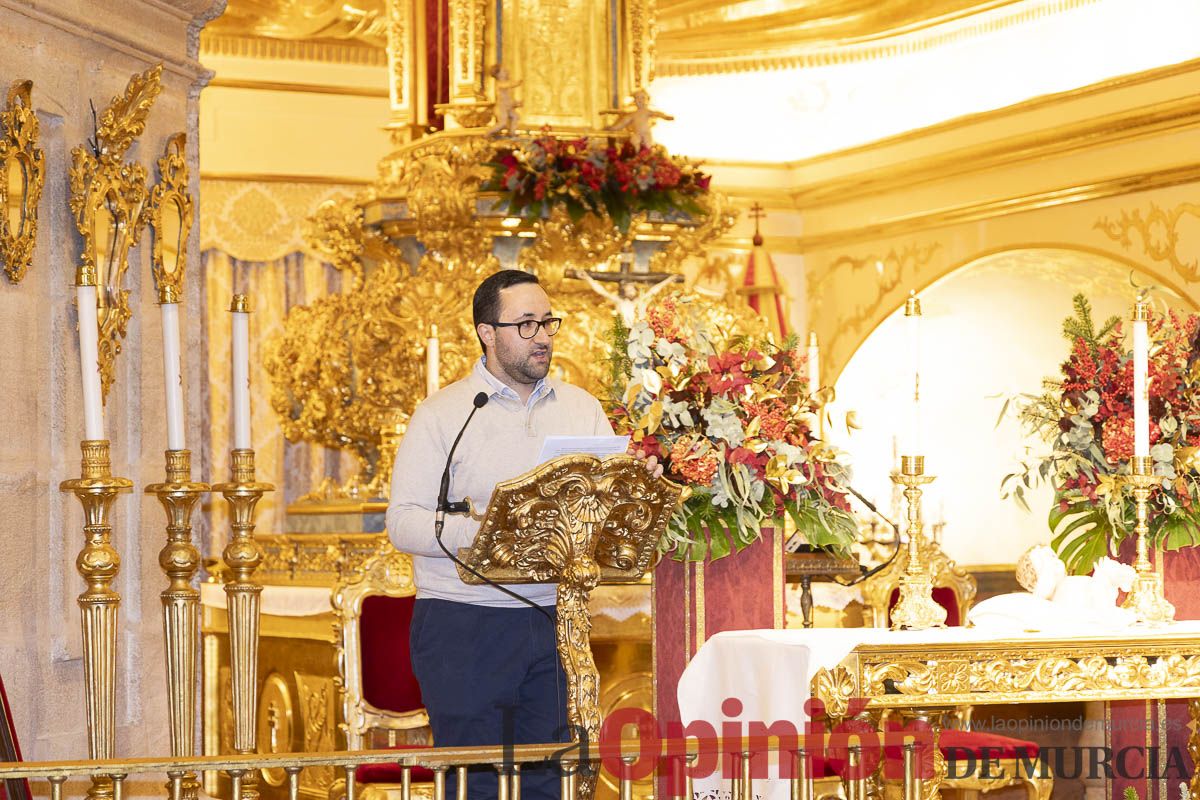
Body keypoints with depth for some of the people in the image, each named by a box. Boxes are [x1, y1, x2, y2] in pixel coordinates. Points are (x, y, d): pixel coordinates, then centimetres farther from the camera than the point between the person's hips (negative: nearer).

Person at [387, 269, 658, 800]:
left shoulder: (581, 408, 13)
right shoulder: (441, 414, 0)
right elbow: (402, 522, -7)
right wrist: (470, 532, -24)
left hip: (554, 621, 4)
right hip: (463, 624, -4)